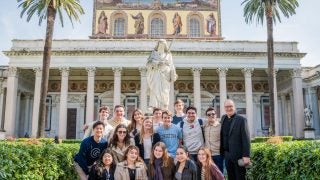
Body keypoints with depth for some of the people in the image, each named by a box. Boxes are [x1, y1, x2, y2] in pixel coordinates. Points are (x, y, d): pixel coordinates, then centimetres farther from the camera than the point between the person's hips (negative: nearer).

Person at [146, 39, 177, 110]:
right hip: (155, 76, -1)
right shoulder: (154, 53, 14)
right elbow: (149, 63, 1)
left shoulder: (168, 55, 16)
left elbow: (171, 66, 11)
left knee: (164, 93, -6)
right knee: (155, 91, -14)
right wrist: (157, 63, -15)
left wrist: (173, 76, 0)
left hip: (165, 76, 1)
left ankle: (164, 110, -6)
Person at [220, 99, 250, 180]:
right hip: (227, 155, 5)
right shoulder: (223, 118, 9)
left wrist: (246, 156, -17)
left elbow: (246, 138, -12)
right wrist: (222, 152, 10)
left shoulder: (241, 119, -8)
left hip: (238, 155, -5)